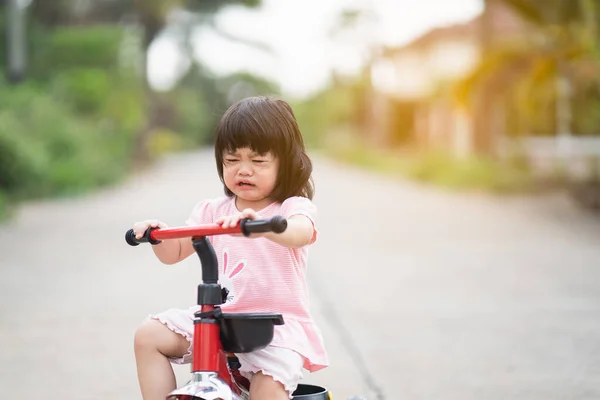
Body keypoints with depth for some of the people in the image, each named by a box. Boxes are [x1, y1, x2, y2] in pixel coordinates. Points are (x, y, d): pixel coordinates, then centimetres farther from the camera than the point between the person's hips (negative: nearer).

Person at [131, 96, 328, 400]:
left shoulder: (293, 207, -5)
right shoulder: (213, 211, 11)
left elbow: (301, 233, -30)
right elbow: (174, 252, 10)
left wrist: (260, 225, -51)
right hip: (217, 318, 5)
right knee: (148, 335, -7)